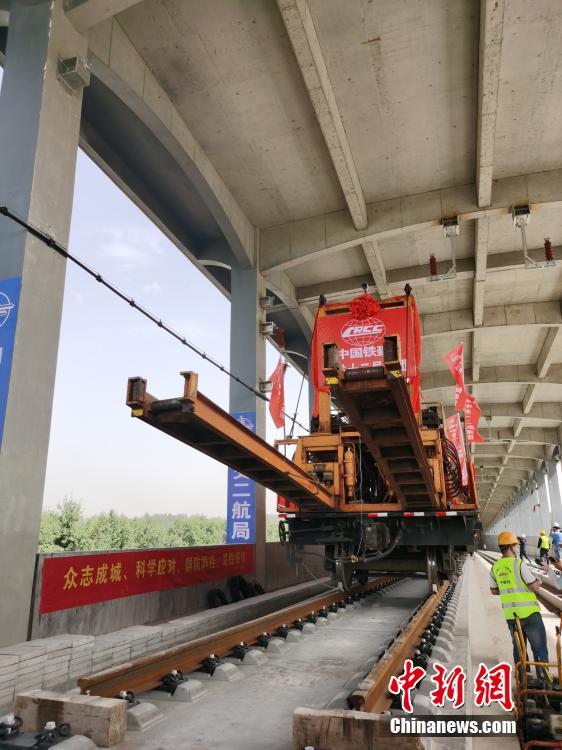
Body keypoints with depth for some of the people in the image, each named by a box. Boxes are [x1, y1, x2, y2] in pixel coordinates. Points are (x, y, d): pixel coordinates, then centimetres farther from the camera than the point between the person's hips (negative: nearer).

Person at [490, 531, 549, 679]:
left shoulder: (495, 567, 3)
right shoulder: (519, 564, -16)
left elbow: (494, 591, 12)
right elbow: (535, 587, -14)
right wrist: (538, 582, 7)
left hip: (510, 615, 6)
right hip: (529, 612, -6)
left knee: (518, 647, 17)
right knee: (540, 649, 7)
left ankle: (522, 679, 22)